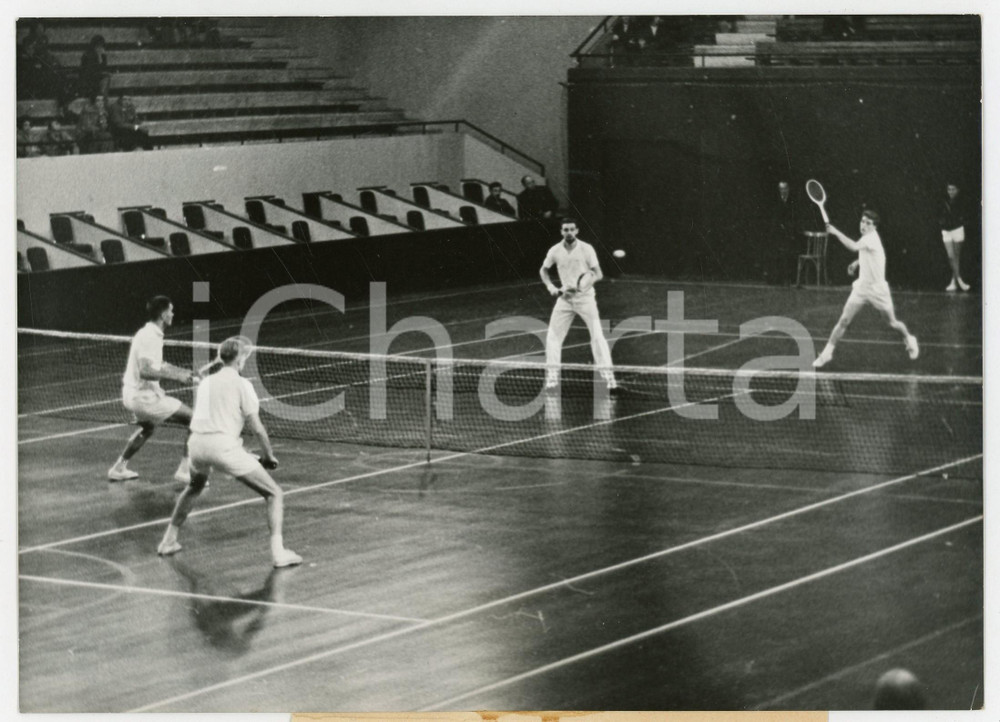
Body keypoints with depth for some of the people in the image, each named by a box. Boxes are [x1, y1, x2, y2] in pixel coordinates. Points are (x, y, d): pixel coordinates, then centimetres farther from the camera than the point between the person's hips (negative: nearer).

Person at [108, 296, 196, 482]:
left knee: (148, 427, 36)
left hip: (134, 394, 10)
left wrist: (184, 372, 18)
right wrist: (176, 376, -27)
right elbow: (146, 371, -29)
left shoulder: (149, 334, 10)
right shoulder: (149, 337, -21)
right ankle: (185, 470, -8)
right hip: (143, 395, -10)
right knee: (193, 419, -7)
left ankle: (119, 468, 41)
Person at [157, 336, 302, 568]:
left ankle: (168, 541, 38)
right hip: (224, 446, -6)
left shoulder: (205, 382, 19)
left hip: (198, 443, 6)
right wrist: (269, 457, 12)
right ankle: (278, 551, -15)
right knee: (274, 494, 1)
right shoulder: (241, 385, 1)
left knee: (194, 488, 38)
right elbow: (257, 428, -2)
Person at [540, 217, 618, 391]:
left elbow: (598, 274, -10)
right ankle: (552, 378, 13)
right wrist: (551, 287, -4)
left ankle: (609, 378, -7)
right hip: (565, 298, 3)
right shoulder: (555, 251, -3)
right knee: (553, 337, 2)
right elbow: (543, 270, 14)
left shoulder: (586, 249, -11)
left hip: (585, 297, -3)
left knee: (597, 337, -11)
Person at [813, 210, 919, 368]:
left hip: (877, 288, -6)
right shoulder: (866, 238, 3)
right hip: (861, 287, 6)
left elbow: (853, 246, -41)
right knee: (844, 320, -4)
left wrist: (835, 232, -42)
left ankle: (909, 339, 39)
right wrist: (857, 262, 14)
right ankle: (827, 352, 0)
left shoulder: (871, 239, -22)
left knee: (892, 322, 10)